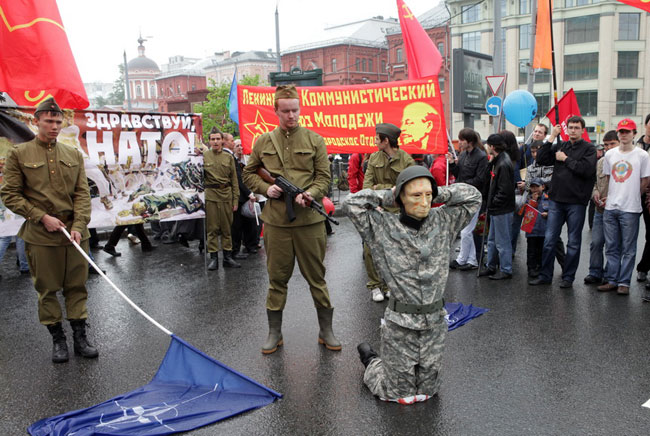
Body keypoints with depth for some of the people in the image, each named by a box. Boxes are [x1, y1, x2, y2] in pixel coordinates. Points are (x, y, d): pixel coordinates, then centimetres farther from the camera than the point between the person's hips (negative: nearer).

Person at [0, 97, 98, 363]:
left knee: (77, 286, 8)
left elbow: (82, 194, 3)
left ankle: (80, 338, 18)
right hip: (41, 236, -2)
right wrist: (43, 217, -11)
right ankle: (57, 340, 21)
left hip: (75, 233, 3)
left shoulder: (74, 155, 8)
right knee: (47, 289, 7)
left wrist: (79, 226, -9)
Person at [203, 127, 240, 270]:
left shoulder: (229, 157, 8)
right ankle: (213, 258, 9)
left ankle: (228, 257, 15)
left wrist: (236, 199, 4)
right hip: (210, 195, -2)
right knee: (212, 228, 2)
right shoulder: (204, 156, 3)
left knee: (227, 227, 8)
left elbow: (234, 179, 8)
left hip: (226, 194, 2)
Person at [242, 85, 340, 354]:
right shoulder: (263, 142, 8)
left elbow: (324, 177, 1)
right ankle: (274, 332, 26)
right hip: (275, 221, 1)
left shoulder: (315, 140, 4)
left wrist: (310, 195, -19)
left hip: (309, 220, -1)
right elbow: (248, 173, 16)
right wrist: (266, 188, -4)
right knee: (277, 278, 11)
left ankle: (326, 330, 24)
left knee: (316, 277, 9)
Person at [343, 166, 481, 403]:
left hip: (435, 321, 4)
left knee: (427, 390, 18)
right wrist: (388, 197, -11)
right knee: (399, 394, 9)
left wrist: (437, 194, -4)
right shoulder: (384, 227, -10)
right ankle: (371, 360, 38)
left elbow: (473, 196, 3)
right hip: (400, 322, -4)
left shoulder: (443, 221, 0)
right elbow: (351, 203, -18)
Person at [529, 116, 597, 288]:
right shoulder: (560, 146, 12)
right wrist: (551, 138, -2)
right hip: (556, 200, 4)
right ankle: (545, 275, 14)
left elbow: (586, 169, -16)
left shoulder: (589, 149, -1)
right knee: (549, 240, 5)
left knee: (574, 243, 6)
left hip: (576, 202, -3)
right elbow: (541, 159, 0)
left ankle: (568, 277, 17)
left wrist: (566, 159, -8)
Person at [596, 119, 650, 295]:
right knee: (611, 247, 9)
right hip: (610, 208, 4)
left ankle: (624, 282, 9)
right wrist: (608, 198, 10)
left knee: (628, 248, 2)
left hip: (630, 209, -4)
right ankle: (612, 280, 17)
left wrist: (631, 197, 3)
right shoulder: (609, 154, 10)